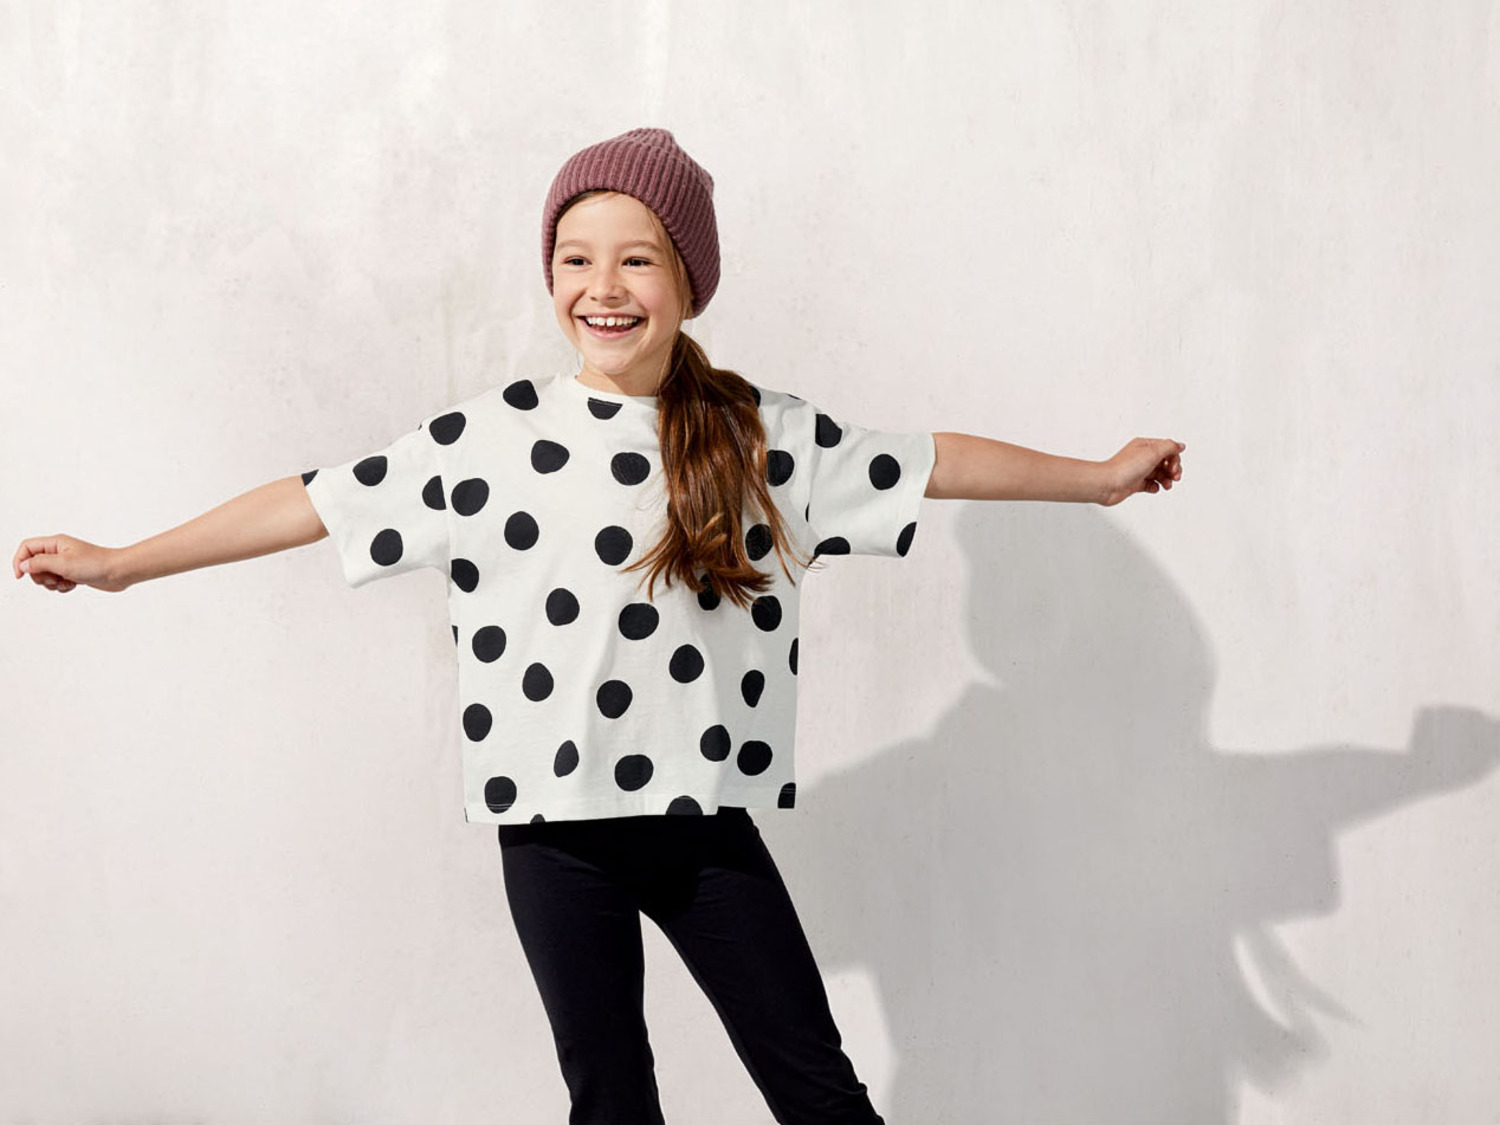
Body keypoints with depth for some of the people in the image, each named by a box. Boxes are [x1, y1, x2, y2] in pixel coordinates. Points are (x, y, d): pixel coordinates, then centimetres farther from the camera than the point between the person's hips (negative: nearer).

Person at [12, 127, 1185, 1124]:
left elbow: (930, 462, 9)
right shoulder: (492, 435, -2)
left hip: (707, 820, 1)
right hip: (557, 827, -1)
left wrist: (1101, 475, 14)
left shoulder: (761, 435, 2)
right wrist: (118, 563, -2)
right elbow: (319, 501, -2)